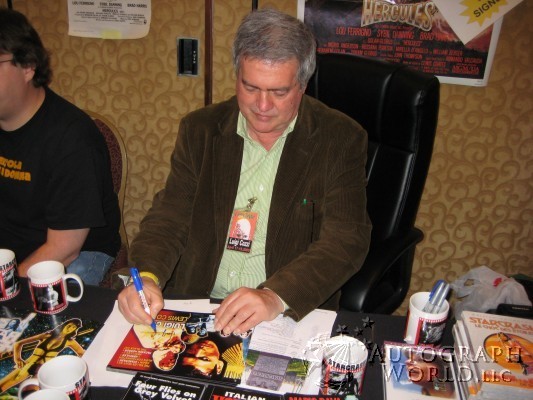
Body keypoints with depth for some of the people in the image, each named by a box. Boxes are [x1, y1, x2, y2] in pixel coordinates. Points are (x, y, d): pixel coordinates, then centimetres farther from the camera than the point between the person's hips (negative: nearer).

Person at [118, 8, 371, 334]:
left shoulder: (342, 139, -3)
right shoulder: (200, 129, 6)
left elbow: (347, 240, -10)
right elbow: (170, 217, 4)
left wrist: (276, 296, -25)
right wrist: (147, 276, -16)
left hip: (295, 314, -1)